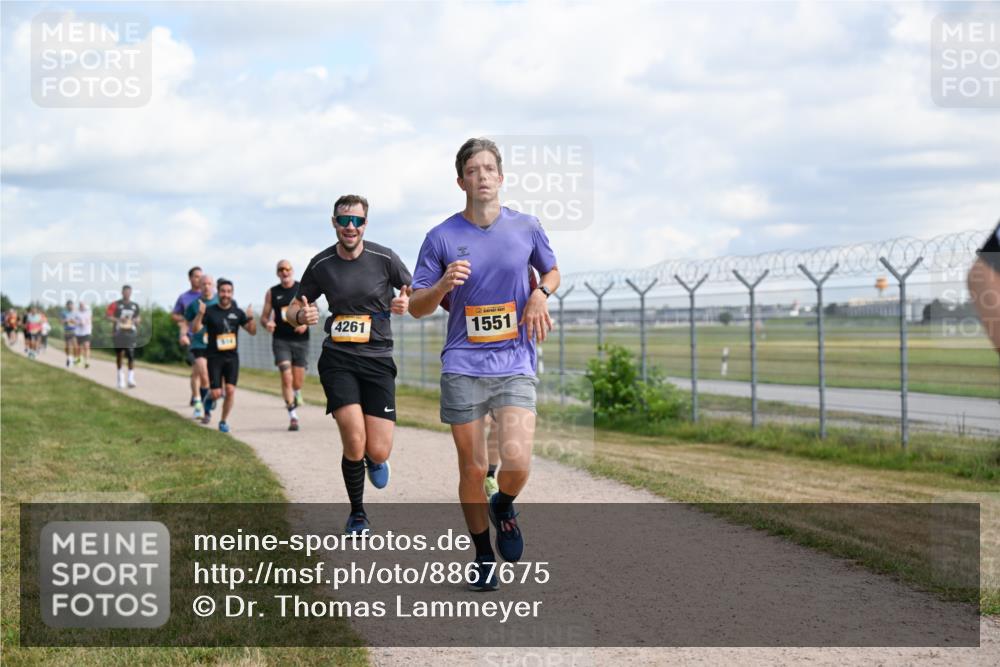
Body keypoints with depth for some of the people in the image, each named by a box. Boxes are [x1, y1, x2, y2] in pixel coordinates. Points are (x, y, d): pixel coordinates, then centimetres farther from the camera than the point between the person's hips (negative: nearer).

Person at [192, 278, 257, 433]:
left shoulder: (237, 312, 6)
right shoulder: (210, 311, -3)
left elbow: (252, 332, 5)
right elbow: (195, 329, -11)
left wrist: (250, 318, -14)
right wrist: (200, 314, -28)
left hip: (232, 357, 2)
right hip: (214, 357, -2)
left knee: (230, 390, -9)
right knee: (216, 393, -7)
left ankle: (224, 421, 8)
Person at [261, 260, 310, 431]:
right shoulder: (272, 293, 7)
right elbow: (264, 316, 10)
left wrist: (305, 323, -16)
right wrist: (267, 323, -14)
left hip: (301, 340, 0)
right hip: (281, 340, 0)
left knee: (298, 382, 4)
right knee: (286, 377, -14)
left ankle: (296, 396, 40)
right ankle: (293, 416, -11)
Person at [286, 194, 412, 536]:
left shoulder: (384, 258, -2)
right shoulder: (321, 264, 3)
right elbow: (294, 308, 14)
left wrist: (406, 303, -14)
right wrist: (300, 315, -10)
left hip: (377, 360, 0)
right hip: (337, 360, 0)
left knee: (378, 452, -8)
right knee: (354, 444, -16)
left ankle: (374, 460, 33)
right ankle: (357, 514, 10)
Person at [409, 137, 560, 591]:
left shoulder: (526, 227, 4)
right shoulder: (441, 238, 0)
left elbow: (551, 271, 22)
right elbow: (416, 306, 4)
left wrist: (540, 294, 0)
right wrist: (444, 285, -17)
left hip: (515, 364, 0)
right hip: (462, 366, 0)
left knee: (517, 462, -16)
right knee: (473, 470, 3)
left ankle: (504, 508, 19)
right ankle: (483, 557, 24)